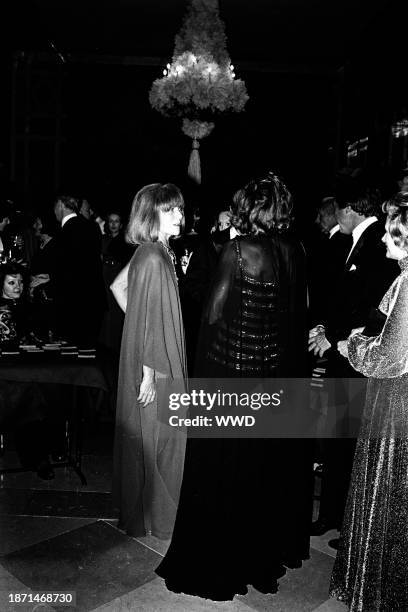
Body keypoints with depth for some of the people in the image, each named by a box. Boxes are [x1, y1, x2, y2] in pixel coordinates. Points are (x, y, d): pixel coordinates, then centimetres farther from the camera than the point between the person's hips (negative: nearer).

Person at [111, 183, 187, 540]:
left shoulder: (153, 253, 6)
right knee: (156, 437, 5)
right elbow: (148, 318, -23)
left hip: (158, 356, 10)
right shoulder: (153, 258, -22)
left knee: (143, 434, 21)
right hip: (153, 363, -10)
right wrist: (150, 373, -20)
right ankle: (153, 515, 23)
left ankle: (136, 506, 39)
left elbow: (118, 286, 18)